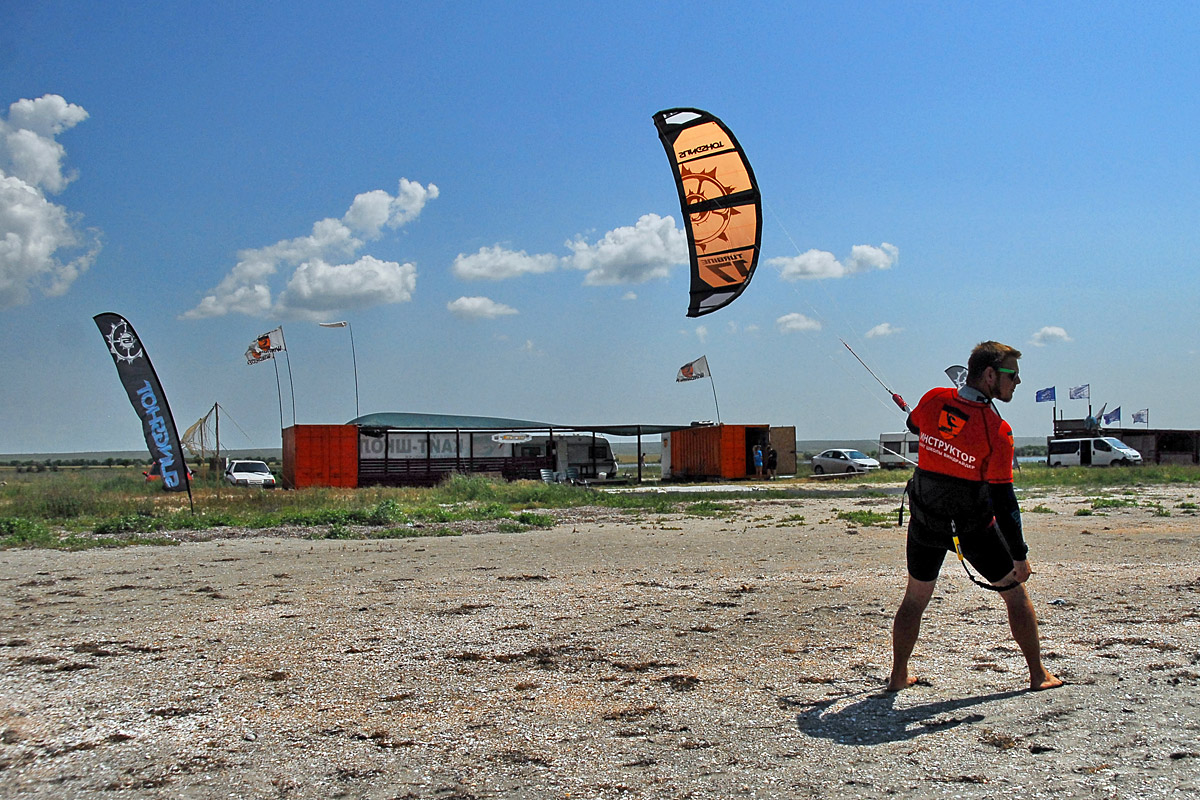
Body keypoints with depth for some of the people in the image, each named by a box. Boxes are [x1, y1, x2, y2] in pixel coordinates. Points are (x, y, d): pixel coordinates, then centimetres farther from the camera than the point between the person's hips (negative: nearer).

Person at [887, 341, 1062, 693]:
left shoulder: (934, 400, -9)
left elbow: (914, 425, 15)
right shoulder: (997, 430, -21)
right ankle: (1039, 675, 21)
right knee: (1016, 594, 15)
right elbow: (1003, 499, -20)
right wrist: (1020, 555, -13)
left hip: (925, 521, 4)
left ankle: (898, 676, 22)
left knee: (914, 598, 18)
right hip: (974, 527, -4)